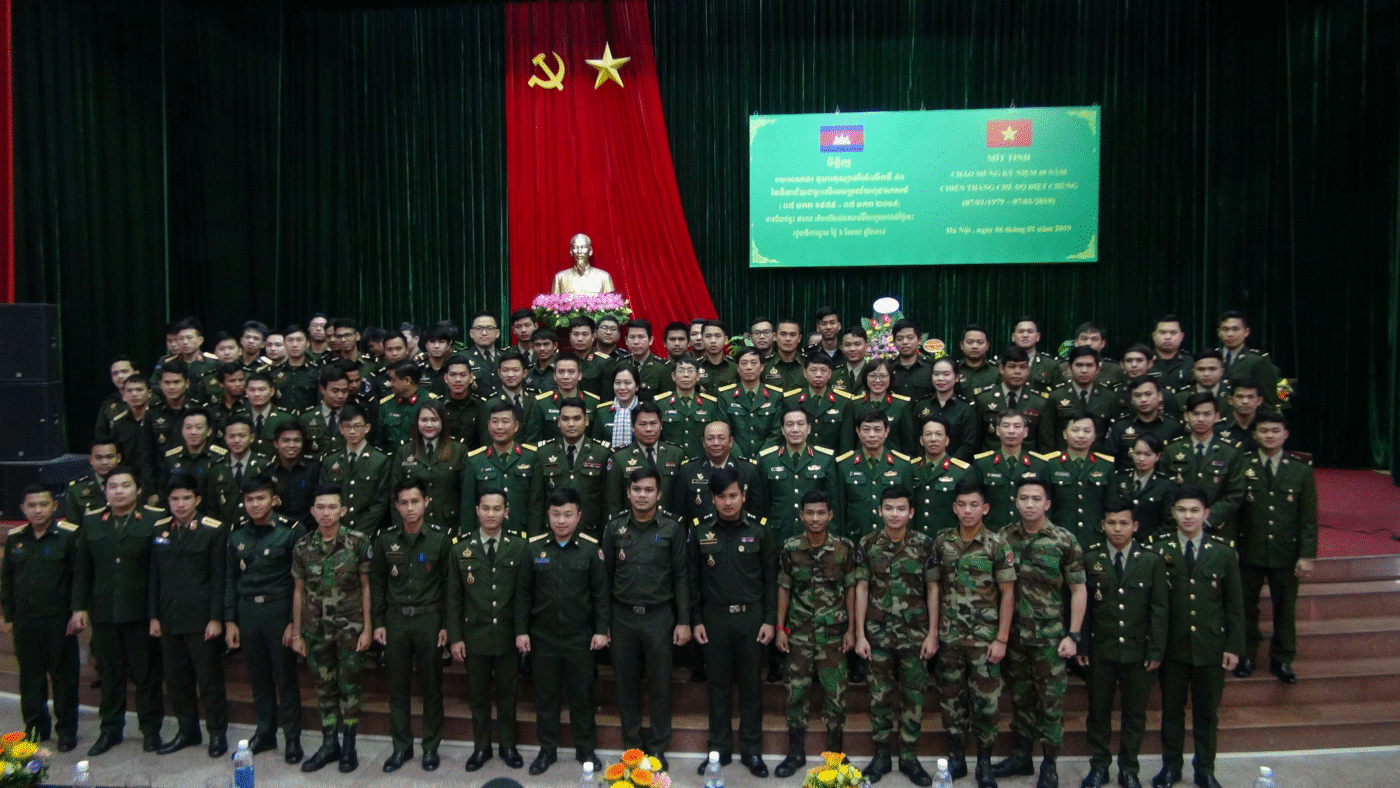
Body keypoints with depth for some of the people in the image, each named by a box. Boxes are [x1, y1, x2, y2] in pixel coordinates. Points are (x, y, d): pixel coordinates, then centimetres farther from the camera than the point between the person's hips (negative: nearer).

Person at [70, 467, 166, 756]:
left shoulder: (153, 521, -6)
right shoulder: (91, 522, 8)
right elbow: (82, 569, 9)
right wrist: (79, 607, 4)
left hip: (140, 612, -3)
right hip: (103, 612, 4)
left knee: (146, 673, 7)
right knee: (110, 674, 13)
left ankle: (151, 729, 20)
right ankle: (110, 729, 28)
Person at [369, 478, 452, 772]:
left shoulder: (440, 539, -5)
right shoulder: (385, 540, 1)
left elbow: (448, 585, -3)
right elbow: (377, 583, 6)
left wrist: (446, 625, -5)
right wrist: (377, 622, 2)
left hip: (429, 619, -2)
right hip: (395, 619, 2)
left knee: (431, 685, 7)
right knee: (398, 686, 10)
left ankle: (431, 747, 20)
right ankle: (401, 746, 24)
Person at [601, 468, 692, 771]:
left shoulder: (672, 528, -4)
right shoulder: (614, 527, 1)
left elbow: (681, 576, -2)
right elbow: (606, 575, 4)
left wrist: (684, 620, -4)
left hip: (659, 616, -2)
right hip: (622, 617, 2)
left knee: (659, 686, 7)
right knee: (626, 684, 11)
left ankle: (658, 748, 23)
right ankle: (631, 744, 27)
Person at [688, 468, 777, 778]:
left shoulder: (759, 529, -4)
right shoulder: (700, 530, -2)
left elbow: (770, 578, 0)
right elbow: (694, 578, 3)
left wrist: (770, 620, -4)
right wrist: (696, 619, 1)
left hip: (751, 616, -1)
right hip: (714, 617, 1)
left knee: (750, 684, 9)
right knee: (718, 684, 10)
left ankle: (751, 749, 22)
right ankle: (719, 748, 24)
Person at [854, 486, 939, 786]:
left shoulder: (924, 543, -5)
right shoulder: (868, 544, -3)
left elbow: (932, 589, 0)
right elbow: (861, 590, 0)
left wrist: (933, 634, -3)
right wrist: (860, 635, -2)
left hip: (915, 634, 0)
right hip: (878, 634, 1)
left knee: (914, 695, 8)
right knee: (880, 694, 10)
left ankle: (909, 756, 23)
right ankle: (881, 754, 24)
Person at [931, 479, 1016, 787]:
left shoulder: (998, 545, -7)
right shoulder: (941, 542, 1)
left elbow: (1007, 593, -6)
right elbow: (936, 587, 7)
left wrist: (1001, 639, -9)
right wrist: (934, 630, 4)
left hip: (985, 638, -2)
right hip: (949, 636, 3)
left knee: (985, 700, 4)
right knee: (952, 698, 11)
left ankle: (984, 762, 21)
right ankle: (956, 758, 26)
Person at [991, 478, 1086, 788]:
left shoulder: (1065, 540, -8)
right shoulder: (1004, 537, 0)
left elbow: (1078, 590, -4)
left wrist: (1073, 635, -8)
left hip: (1049, 636, -3)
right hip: (1014, 634, 3)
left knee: (1050, 700, 6)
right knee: (1020, 697, 15)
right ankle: (1021, 755, 30)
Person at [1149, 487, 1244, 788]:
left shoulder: (1223, 553, 0)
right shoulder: (1159, 551, -4)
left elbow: (1234, 605, 4)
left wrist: (1234, 647, 0)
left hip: (1211, 647, 1)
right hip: (1172, 647, -1)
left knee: (1207, 713, 13)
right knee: (1171, 710, 11)